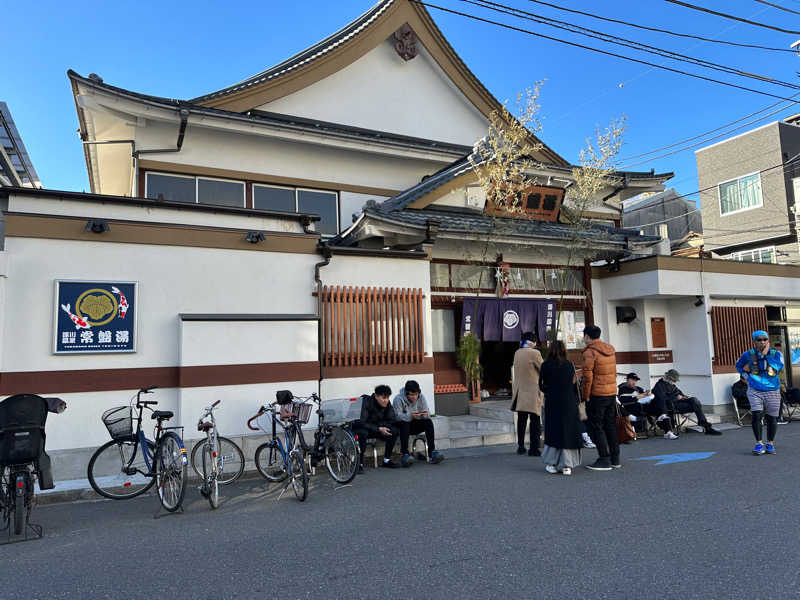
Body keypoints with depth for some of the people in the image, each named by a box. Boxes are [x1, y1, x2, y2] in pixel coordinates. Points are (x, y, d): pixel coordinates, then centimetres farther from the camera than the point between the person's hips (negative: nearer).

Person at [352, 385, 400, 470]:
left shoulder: (387, 404, -9)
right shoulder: (366, 402, -26)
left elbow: (393, 420, -7)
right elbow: (361, 423, -31)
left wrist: (379, 425, -22)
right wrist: (378, 429, -34)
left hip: (376, 428, 5)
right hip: (359, 428, -5)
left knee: (394, 430, -17)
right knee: (362, 433, -39)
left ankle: (387, 460, -5)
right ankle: (360, 463, -28)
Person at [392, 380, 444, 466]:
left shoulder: (421, 398, -3)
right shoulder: (398, 399, -16)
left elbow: (427, 413, -4)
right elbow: (397, 416, -24)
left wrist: (426, 414, -30)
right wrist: (410, 416, -41)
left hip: (415, 425, 4)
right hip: (401, 426, -4)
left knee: (428, 422, -24)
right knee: (404, 424, -37)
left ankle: (432, 451, -28)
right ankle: (405, 454, -37)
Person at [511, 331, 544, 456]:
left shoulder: (517, 353, 7)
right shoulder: (534, 353, -12)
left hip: (519, 392, 6)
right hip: (532, 392, -6)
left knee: (521, 420, 13)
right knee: (535, 421, 0)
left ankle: (520, 446, 18)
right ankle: (534, 448, 0)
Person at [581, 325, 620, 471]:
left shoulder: (590, 352, -14)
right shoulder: (611, 349, 10)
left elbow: (587, 377, -16)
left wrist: (585, 396, -10)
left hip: (597, 394, -7)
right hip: (612, 393, 7)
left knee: (595, 427, 1)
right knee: (610, 425, 14)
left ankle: (604, 460, 1)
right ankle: (615, 459, 20)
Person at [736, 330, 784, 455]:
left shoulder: (776, 354, 0)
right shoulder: (748, 355, 1)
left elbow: (779, 366, -20)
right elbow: (738, 365, 19)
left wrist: (765, 355, -19)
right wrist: (745, 374, 5)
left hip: (772, 392, 1)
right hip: (755, 391, 0)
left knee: (771, 418, 6)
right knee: (756, 416, -12)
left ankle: (770, 443, 24)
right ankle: (759, 444, -1)